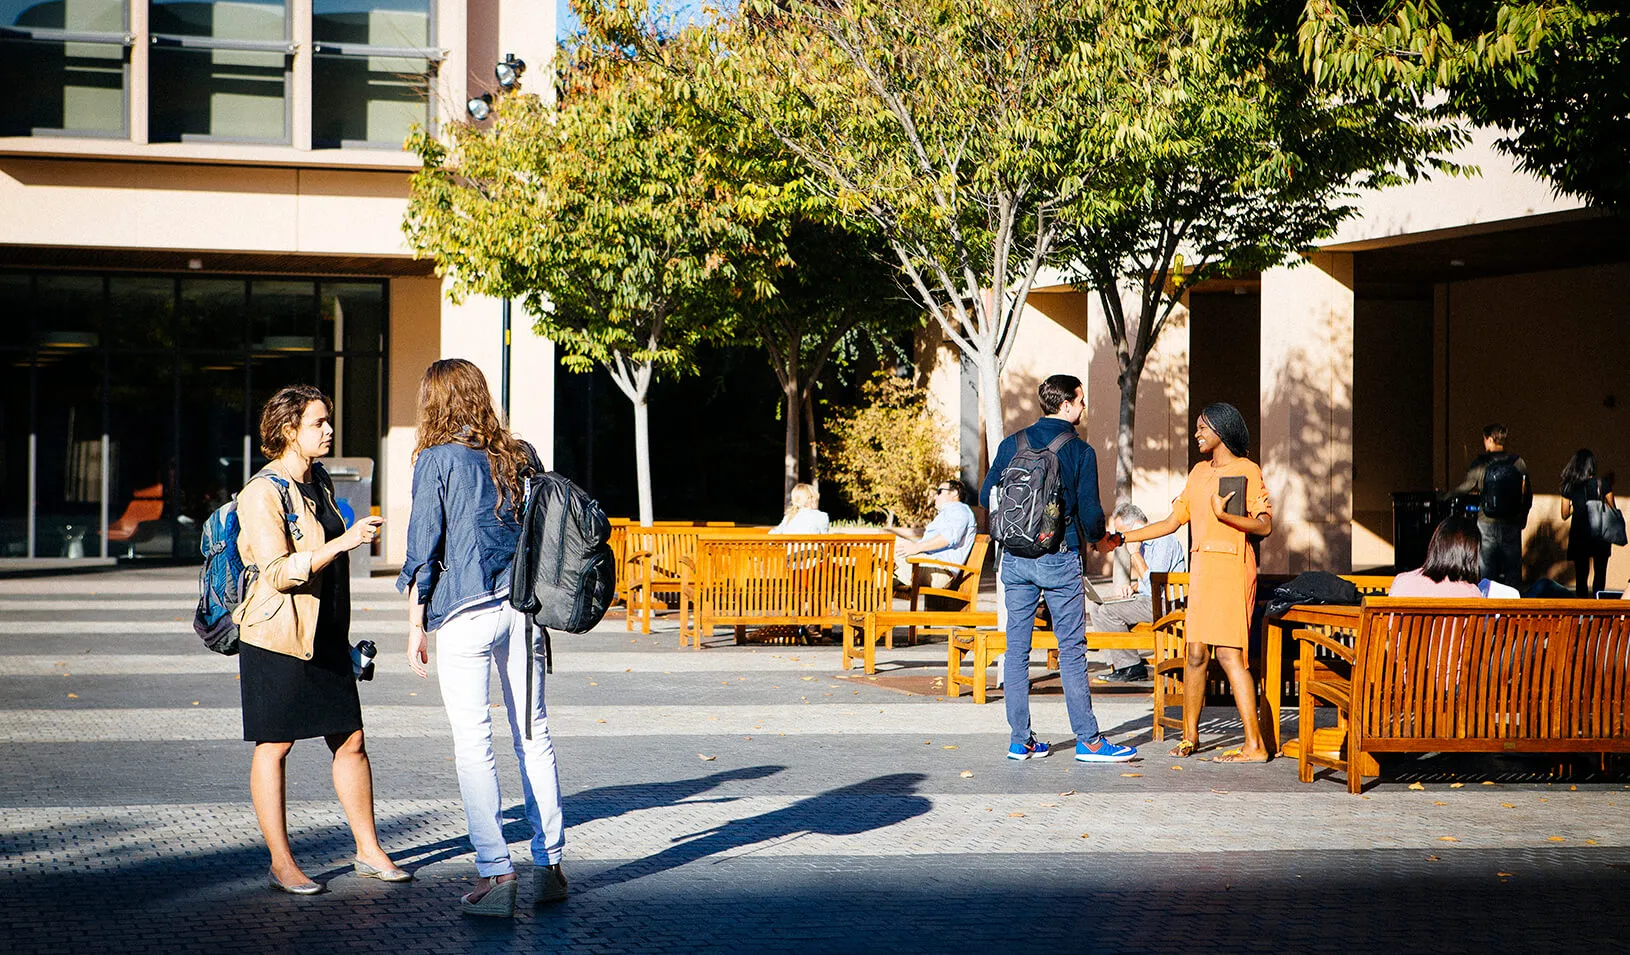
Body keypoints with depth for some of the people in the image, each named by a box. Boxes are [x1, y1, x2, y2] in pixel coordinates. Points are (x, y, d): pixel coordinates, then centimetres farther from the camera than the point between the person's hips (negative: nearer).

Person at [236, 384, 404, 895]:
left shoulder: (319, 482, 12)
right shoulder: (262, 493, -13)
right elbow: (279, 572, -22)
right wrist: (342, 543, -28)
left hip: (326, 636, 8)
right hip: (278, 637, -8)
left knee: (350, 741, 7)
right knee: (274, 746, 1)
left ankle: (368, 851, 16)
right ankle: (281, 864, 8)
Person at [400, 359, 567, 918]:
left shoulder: (437, 460, -5)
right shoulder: (521, 457, 9)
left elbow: (423, 548, -6)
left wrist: (416, 627, 0)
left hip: (465, 614, -5)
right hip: (523, 606, 5)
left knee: (474, 742, -2)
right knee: (533, 736, 10)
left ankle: (495, 873, -5)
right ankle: (549, 864, 14)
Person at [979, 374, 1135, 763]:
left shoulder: (1012, 444, 5)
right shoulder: (1080, 451, -6)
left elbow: (986, 496, 9)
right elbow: (1090, 511, -7)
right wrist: (1099, 539, 14)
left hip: (1015, 559, 4)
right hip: (1059, 560, -4)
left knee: (1017, 648, 7)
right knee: (1071, 651, 0)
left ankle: (1019, 739, 9)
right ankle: (1088, 741, 2)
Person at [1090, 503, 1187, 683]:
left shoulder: (1164, 542, -17)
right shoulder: (1145, 543, 15)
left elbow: (1153, 585, -24)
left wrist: (1135, 553, -18)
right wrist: (1133, 587, 7)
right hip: (1148, 601, 10)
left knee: (1107, 612, -19)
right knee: (1098, 610, 5)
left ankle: (1132, 667, -12)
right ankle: (1121, 663, 0)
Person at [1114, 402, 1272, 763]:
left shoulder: (1246, 470, -2)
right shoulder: (1199, 472, 19)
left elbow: (1264, 525, -11)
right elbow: (1173, 522, 21)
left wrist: (1224, 515, -24)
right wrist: (1122, 538, 19)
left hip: (1232, 567, -7)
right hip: (1201, 567, 7)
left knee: (1229, 653, -12)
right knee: (1194, 652, 6)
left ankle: (1255, 745, -11)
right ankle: (1189, 734, 19)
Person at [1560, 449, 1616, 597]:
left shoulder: (1569, 486, -3)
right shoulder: (1602, 484, -8)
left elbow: (1565, 515, 4)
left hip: (1578, 535, 2)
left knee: (1581, 575, 10)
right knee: (1600, 573, 9)